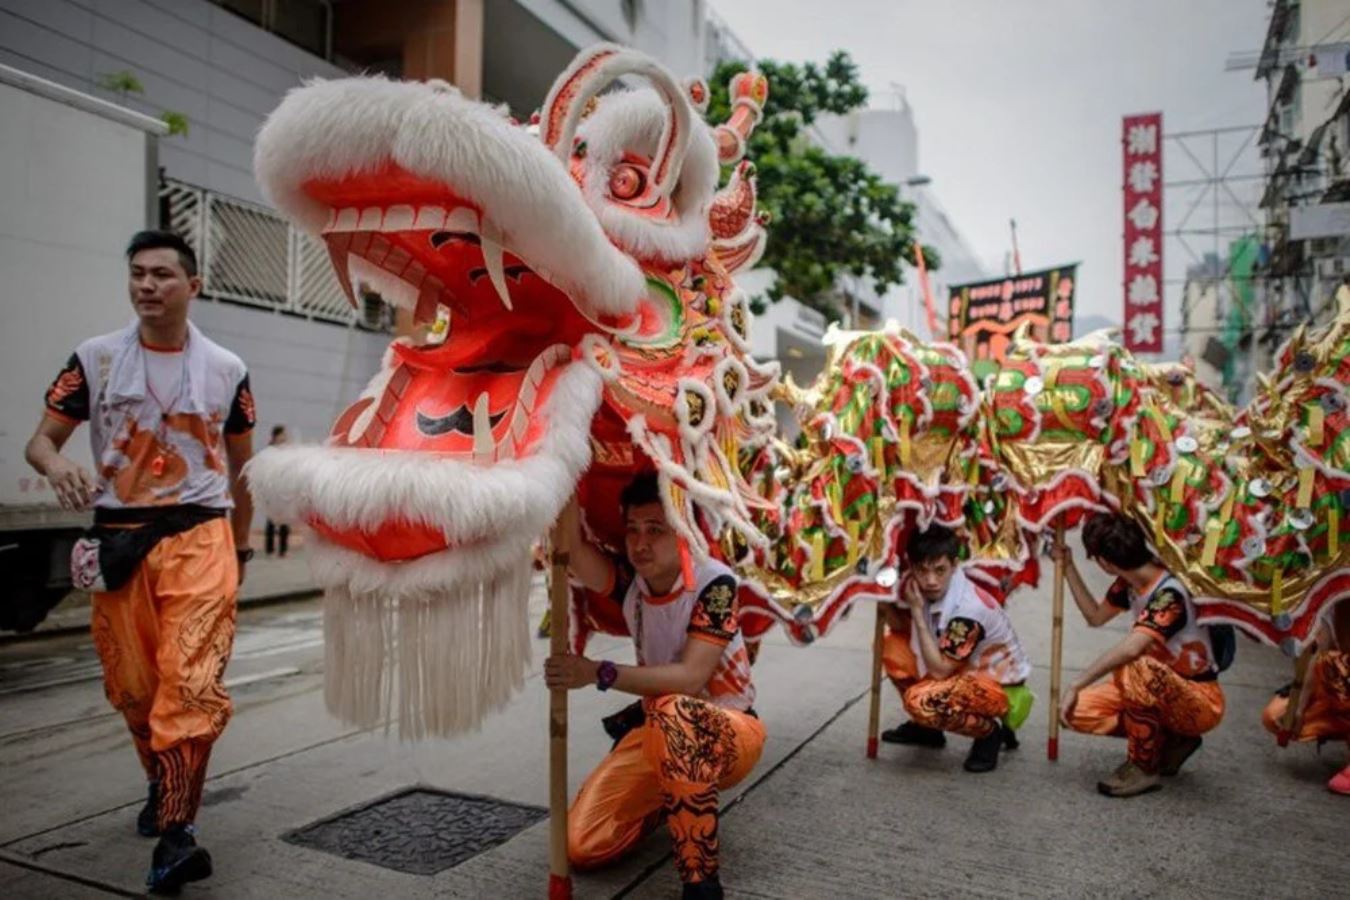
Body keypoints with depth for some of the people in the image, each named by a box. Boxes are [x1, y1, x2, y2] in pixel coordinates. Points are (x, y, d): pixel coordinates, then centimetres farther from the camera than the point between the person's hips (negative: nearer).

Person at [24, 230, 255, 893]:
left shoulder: (225, 370, 5)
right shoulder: (94, 359, 5)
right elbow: (41, 439, 4)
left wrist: (240, 547, 15)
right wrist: (57, 467, -21)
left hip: (198, 535, -2)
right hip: (117, 538, 2)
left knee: (192, 683, -14)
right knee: (132, 687, 11)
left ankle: (174, 832, -10)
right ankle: (165, 788, 35)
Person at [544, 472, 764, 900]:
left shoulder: (713, 581, -22)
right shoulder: (628, 580, -9)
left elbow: (691, 679, -31)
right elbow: (573, 547, -29)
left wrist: (600, 673, -38)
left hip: (730, 731, -5)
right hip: (661, 730, 6)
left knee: (672, 712, -40)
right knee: (583, 845, -8)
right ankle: (670, 796, 21)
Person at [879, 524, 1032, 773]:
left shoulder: (969, 608, -33)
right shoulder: (915, 584, -13)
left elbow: (940, 670, -27)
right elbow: (900, 627, -2)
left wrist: (918, 612, -30)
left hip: (996, 682, -8)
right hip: (961, 668, 8)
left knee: (922, 700, -30)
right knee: (890, 644, -3)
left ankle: (991, 731, -2)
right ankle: (926, 727, 14)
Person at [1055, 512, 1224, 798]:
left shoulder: (1170, 594, -30)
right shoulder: (1129, 583, -4)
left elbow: (1131, 648, -45)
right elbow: (1095, 616, 13)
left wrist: (1076, 686, -42)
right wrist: (1068, 566, 6)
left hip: (1200, 702, -8)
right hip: (1159, 689, 8)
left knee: (1136, 668, -38)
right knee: (1076, 712, -9)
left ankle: (1144, 767, -16)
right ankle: (1171, 741, 8)